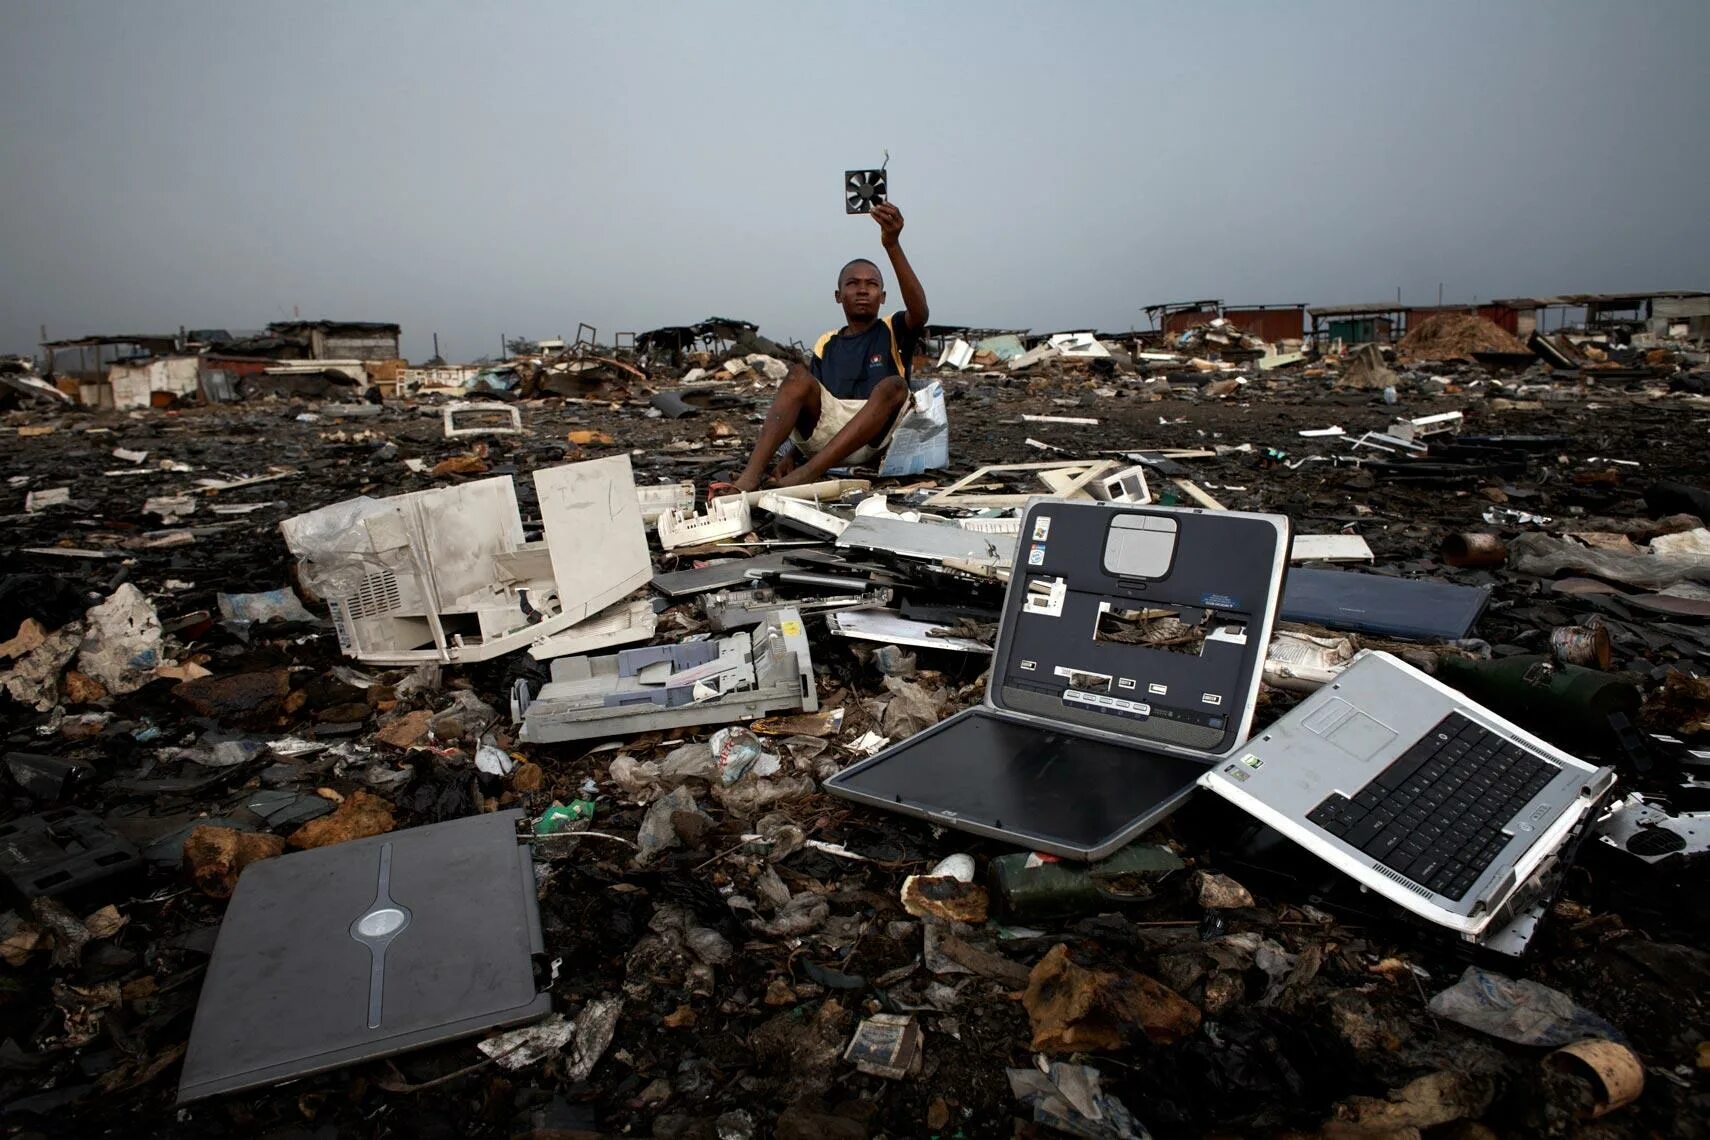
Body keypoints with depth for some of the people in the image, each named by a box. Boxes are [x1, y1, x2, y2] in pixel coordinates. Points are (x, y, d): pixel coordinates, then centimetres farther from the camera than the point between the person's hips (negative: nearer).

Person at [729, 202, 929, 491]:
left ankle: (807, 474, -41)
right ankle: (750, 476, -40)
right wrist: (790, 452, -6)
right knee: (799, 375, -20)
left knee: (894, 385, -28)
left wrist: (892, 245, -25)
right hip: (822, 435, 2)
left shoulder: (894, 332, 13)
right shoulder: (827, 344, 22)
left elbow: (920, 313, -11)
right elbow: (809, 401, 15)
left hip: (872, 439, -2)